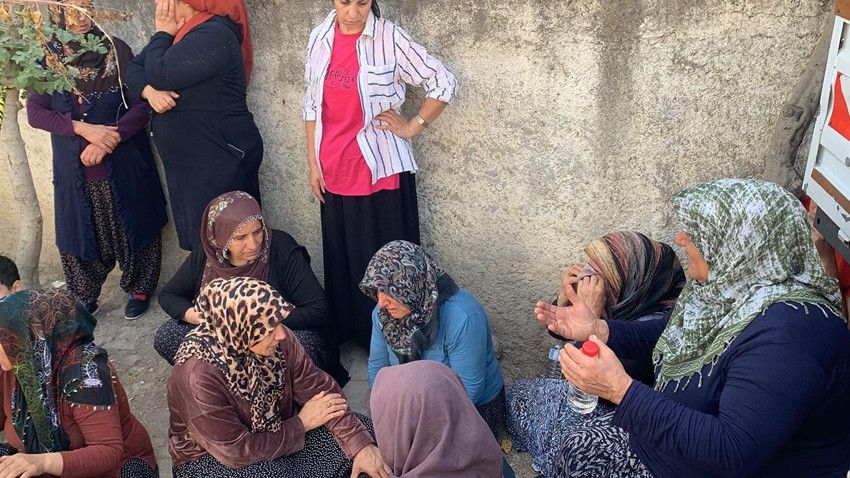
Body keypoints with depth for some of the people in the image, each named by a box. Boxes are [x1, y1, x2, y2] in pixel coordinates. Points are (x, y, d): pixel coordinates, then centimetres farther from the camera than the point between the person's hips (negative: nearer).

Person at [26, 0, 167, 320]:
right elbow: (34, 113, -3)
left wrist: (106, 142, -17)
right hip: (73, 170, 2)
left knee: (132, 229, 8)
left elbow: (141, 105, -6)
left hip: (122, 165, -1)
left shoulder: (115, 50, -3)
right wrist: (83, 128, -18)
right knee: (77, 235, 8)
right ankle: (83, 301, 27)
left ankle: (138, 290, 29)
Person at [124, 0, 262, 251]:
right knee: (195, 238, 14)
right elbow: (134, 67, 10)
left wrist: (162, 33, -4)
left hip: (221, 158, -9)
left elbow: (160, 74, -19)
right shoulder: (180, 32, 13)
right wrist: (150, 91, -11)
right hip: (187, 159, 9)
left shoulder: (213, 35, -18)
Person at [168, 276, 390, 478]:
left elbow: (316, 386, -10)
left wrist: (360, 445, -18)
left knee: (364, 432, -6)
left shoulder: (276, 338, -17)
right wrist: (301, 424, -18)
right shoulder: (198, 373, -32)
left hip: (276, 430, 5)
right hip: (213, 457, -5)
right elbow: (236, 452, -27)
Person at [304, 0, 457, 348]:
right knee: (340, 257, 14)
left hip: (381, 169, -5)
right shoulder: (319, 39, 5)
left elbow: (444, 83, -7)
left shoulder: (389, 38, -10)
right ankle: (345, 332, 31)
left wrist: (412, 127, -6)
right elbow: (312, 104, 12)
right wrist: (313, 163, 9)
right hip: (335, 172, 5)